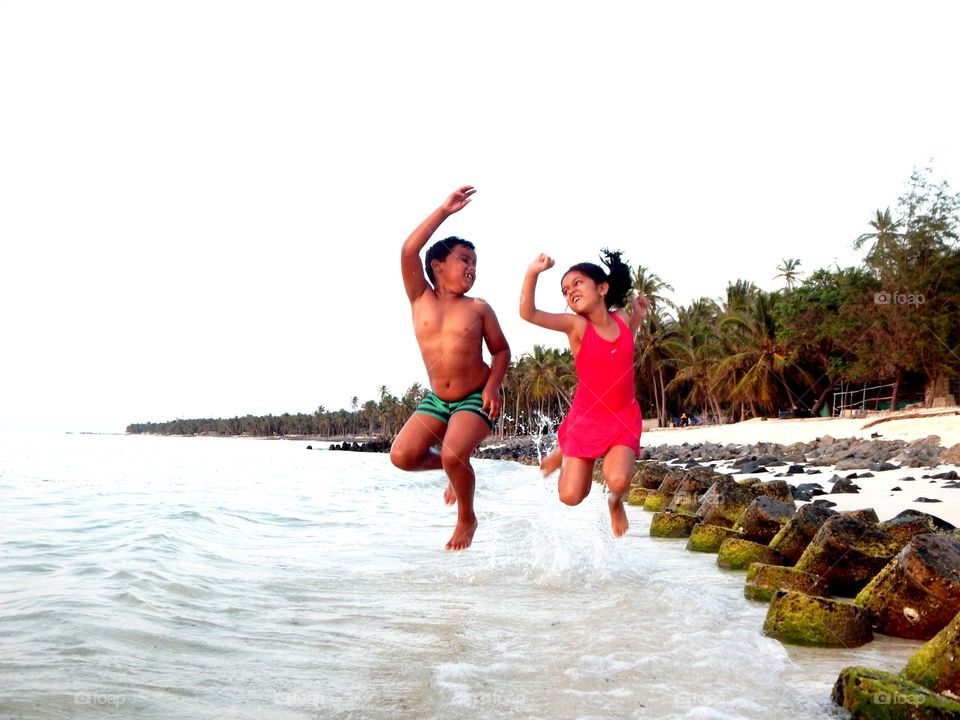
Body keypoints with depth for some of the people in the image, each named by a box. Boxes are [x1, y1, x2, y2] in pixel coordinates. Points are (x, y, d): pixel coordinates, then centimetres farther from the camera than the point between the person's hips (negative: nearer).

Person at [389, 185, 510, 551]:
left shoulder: (478, 308, -4)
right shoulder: (420, 299, -2)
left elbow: (501, 350, 4)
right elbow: (408, 251, -16)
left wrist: (493, 385, -14)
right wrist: (444, 210, -18)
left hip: (475, 398, -3)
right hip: (436, 399, 3)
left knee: (453, 455, -25)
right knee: (402, 456, -13)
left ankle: (467, 519, 4)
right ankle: (455, 469, 18)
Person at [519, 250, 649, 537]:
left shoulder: (621, 318, -1)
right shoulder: (576, 324, -12)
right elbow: (527, 313, -26)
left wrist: (637, 317, 8)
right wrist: (533, 272, -37)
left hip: (624, 417, 2)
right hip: (586, 417, -1)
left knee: (618, 480, -24)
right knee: (571, 496, -3)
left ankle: (616, 501, 15)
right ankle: (565, 454, 31)